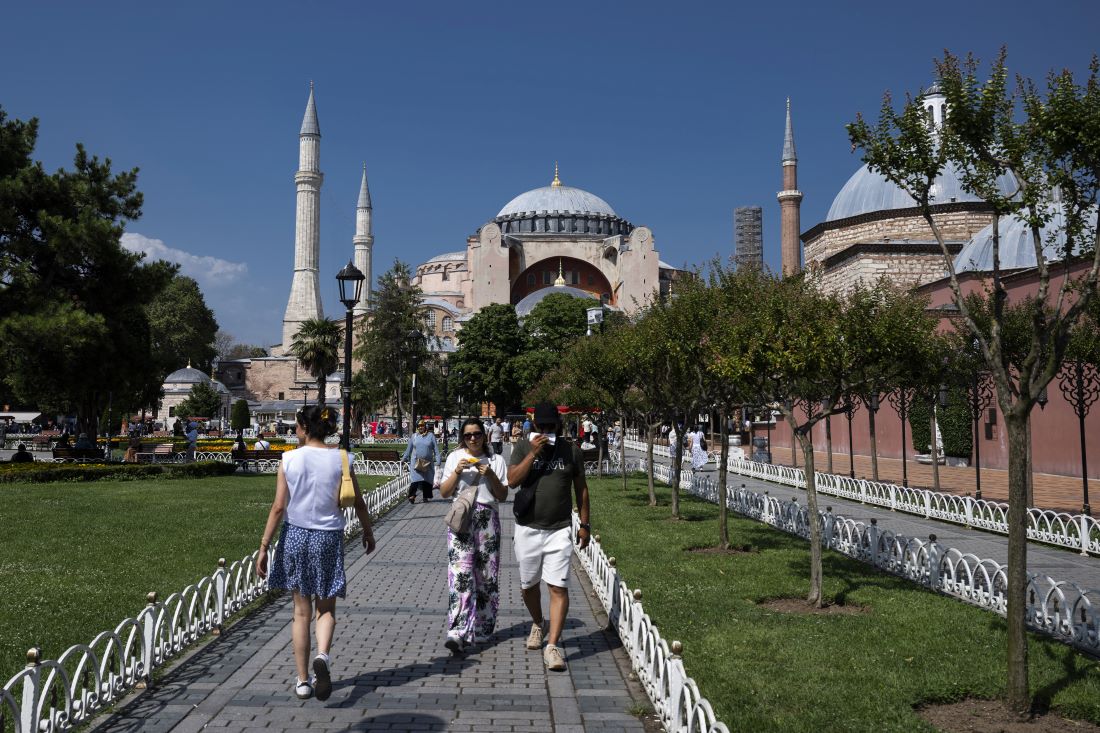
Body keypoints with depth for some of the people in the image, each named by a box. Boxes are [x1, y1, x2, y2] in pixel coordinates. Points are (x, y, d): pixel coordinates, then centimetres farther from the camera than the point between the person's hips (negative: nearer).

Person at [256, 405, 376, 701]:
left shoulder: (289, 459, -7)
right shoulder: (341, 459, -4)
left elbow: (278, 507, -10)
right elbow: (358, 503, 2)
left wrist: (263, 546, -4)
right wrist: (368, 532, 18)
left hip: (295, 536, 0)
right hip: (329, 538, 0)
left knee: (301, 612, 11)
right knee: (326, 609, 12)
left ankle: (303, 680, 17)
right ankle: (322, 656, -17)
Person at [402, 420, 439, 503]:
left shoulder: (430, 436, 4)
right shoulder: (414, 436, 8)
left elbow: (436, 449, 2)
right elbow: (409, 449, 16)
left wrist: (437, 460, -5)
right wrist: (404, 458, 17)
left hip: (428, 462, 1)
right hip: (416, 462, -1)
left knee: (427, 480, 5)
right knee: (415, 479, -13)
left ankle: (426, 496, 15)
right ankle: (412, 496, -16)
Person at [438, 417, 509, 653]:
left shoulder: (495, 460, 8)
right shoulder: (455, 457, 9)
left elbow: (503, 496, 5)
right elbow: (444, 492, 5)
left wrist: (491, 475, -10)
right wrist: (457, 472, -9)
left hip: (487, 520, 1)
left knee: (486, 574, 5)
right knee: (461, 574, -13)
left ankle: (481, 630, 19)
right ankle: (458, 633, -19)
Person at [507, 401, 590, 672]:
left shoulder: (571, 450, 2)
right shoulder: (523, 447, 0)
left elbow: (581, 488, 8)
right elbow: (512, 480, -12)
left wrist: (584, 524, 7)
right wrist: (533, 453, -18)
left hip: (560, 530, -1)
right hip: (528, 528, 1)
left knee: (558, 587, -9)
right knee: (528, 584, 14)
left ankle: (553, 645, -7)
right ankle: (538, 625, 40)